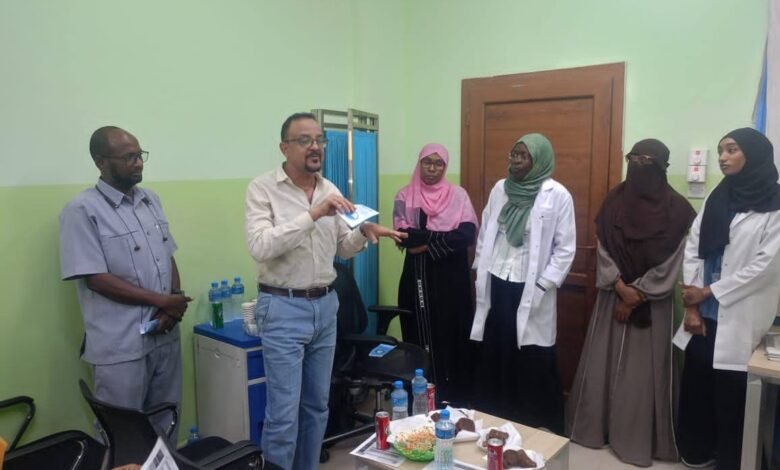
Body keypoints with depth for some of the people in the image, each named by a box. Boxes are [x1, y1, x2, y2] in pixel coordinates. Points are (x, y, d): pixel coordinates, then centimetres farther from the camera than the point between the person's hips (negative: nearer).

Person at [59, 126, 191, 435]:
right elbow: (96, 279, -16)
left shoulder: (151, 200, 8)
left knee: (166, 425, 19)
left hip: (165, 337, 6)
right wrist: (163, 301, -15)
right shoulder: (82, 210, -12)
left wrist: (173, 306, -7)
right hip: (120, 347, -6)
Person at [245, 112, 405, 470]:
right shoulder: (263, 189, -10)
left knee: (317, 405, 17)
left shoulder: (330, 190, 6)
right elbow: (260, 247, -25)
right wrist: (313, 214, -28)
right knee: (284, 413, 0)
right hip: (283, 308, -6)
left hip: (325, 305, 6)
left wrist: (363, 232, -8)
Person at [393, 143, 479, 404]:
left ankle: (455, 399, 18)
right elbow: (404, 236, -10)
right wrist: (443, 237, -14)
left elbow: (467, 235, -9)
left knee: (452, 334, 5)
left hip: (451, 277, 0)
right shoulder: (405, 195, 3)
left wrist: (426, 243, -15)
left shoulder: (458, 195, 4)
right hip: (418, 277, 0)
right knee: (420, 336, 4)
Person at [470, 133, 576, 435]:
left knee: (533, 363, 3)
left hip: (531, 291, -4)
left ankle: (540, 427, 21)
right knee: (495, 357, 12)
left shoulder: (557, 195, -8)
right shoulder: (500, 189, 6)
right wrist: (480, 272, 8)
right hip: (496, 284, 5)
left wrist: (542, 287, -11)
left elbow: (565, 248, -7)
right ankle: (494, 419, 28)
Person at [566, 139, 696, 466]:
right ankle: (594, 428, 24)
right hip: (613, 296, 3)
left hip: (652, 303, -3)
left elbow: (669, 266, -8)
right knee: (602, 363, 9)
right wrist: (620, 287, -12)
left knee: (643, 371, 3)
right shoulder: (614, 201, 2)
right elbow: (602, 250, -1)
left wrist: (635, 297, -11)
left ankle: (637, 440, 17)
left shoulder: (677, 210, -7)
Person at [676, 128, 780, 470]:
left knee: (730, 397, 4)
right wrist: (691, 304, -3)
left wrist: (708, 292, -9)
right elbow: (692, 249, 5)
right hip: (704, 314, 5)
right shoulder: (716, 198, 11)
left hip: (739, 319, -5)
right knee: (695, 387, 11)